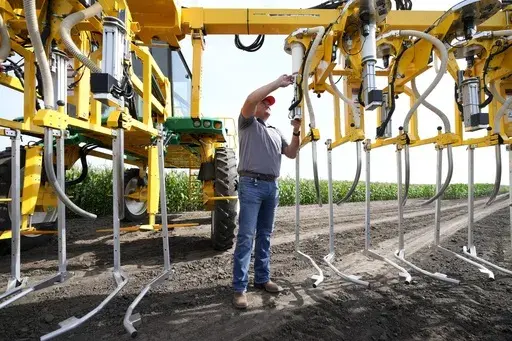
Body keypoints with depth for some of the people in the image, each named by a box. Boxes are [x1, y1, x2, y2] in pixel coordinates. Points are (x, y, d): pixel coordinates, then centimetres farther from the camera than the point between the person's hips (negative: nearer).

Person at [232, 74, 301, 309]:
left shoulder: (276, 132, 24)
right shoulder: (248, 123, 6)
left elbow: (291, 154, 18)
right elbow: (250, 99, -13)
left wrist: (296, 132, 4)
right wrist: (278, 83, -10)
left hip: (272, 186, 7)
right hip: (251, 184, -7)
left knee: (265, 235, 11)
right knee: (246, 236, -9)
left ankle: (262, 279, 20)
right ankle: (239, 288, -5)